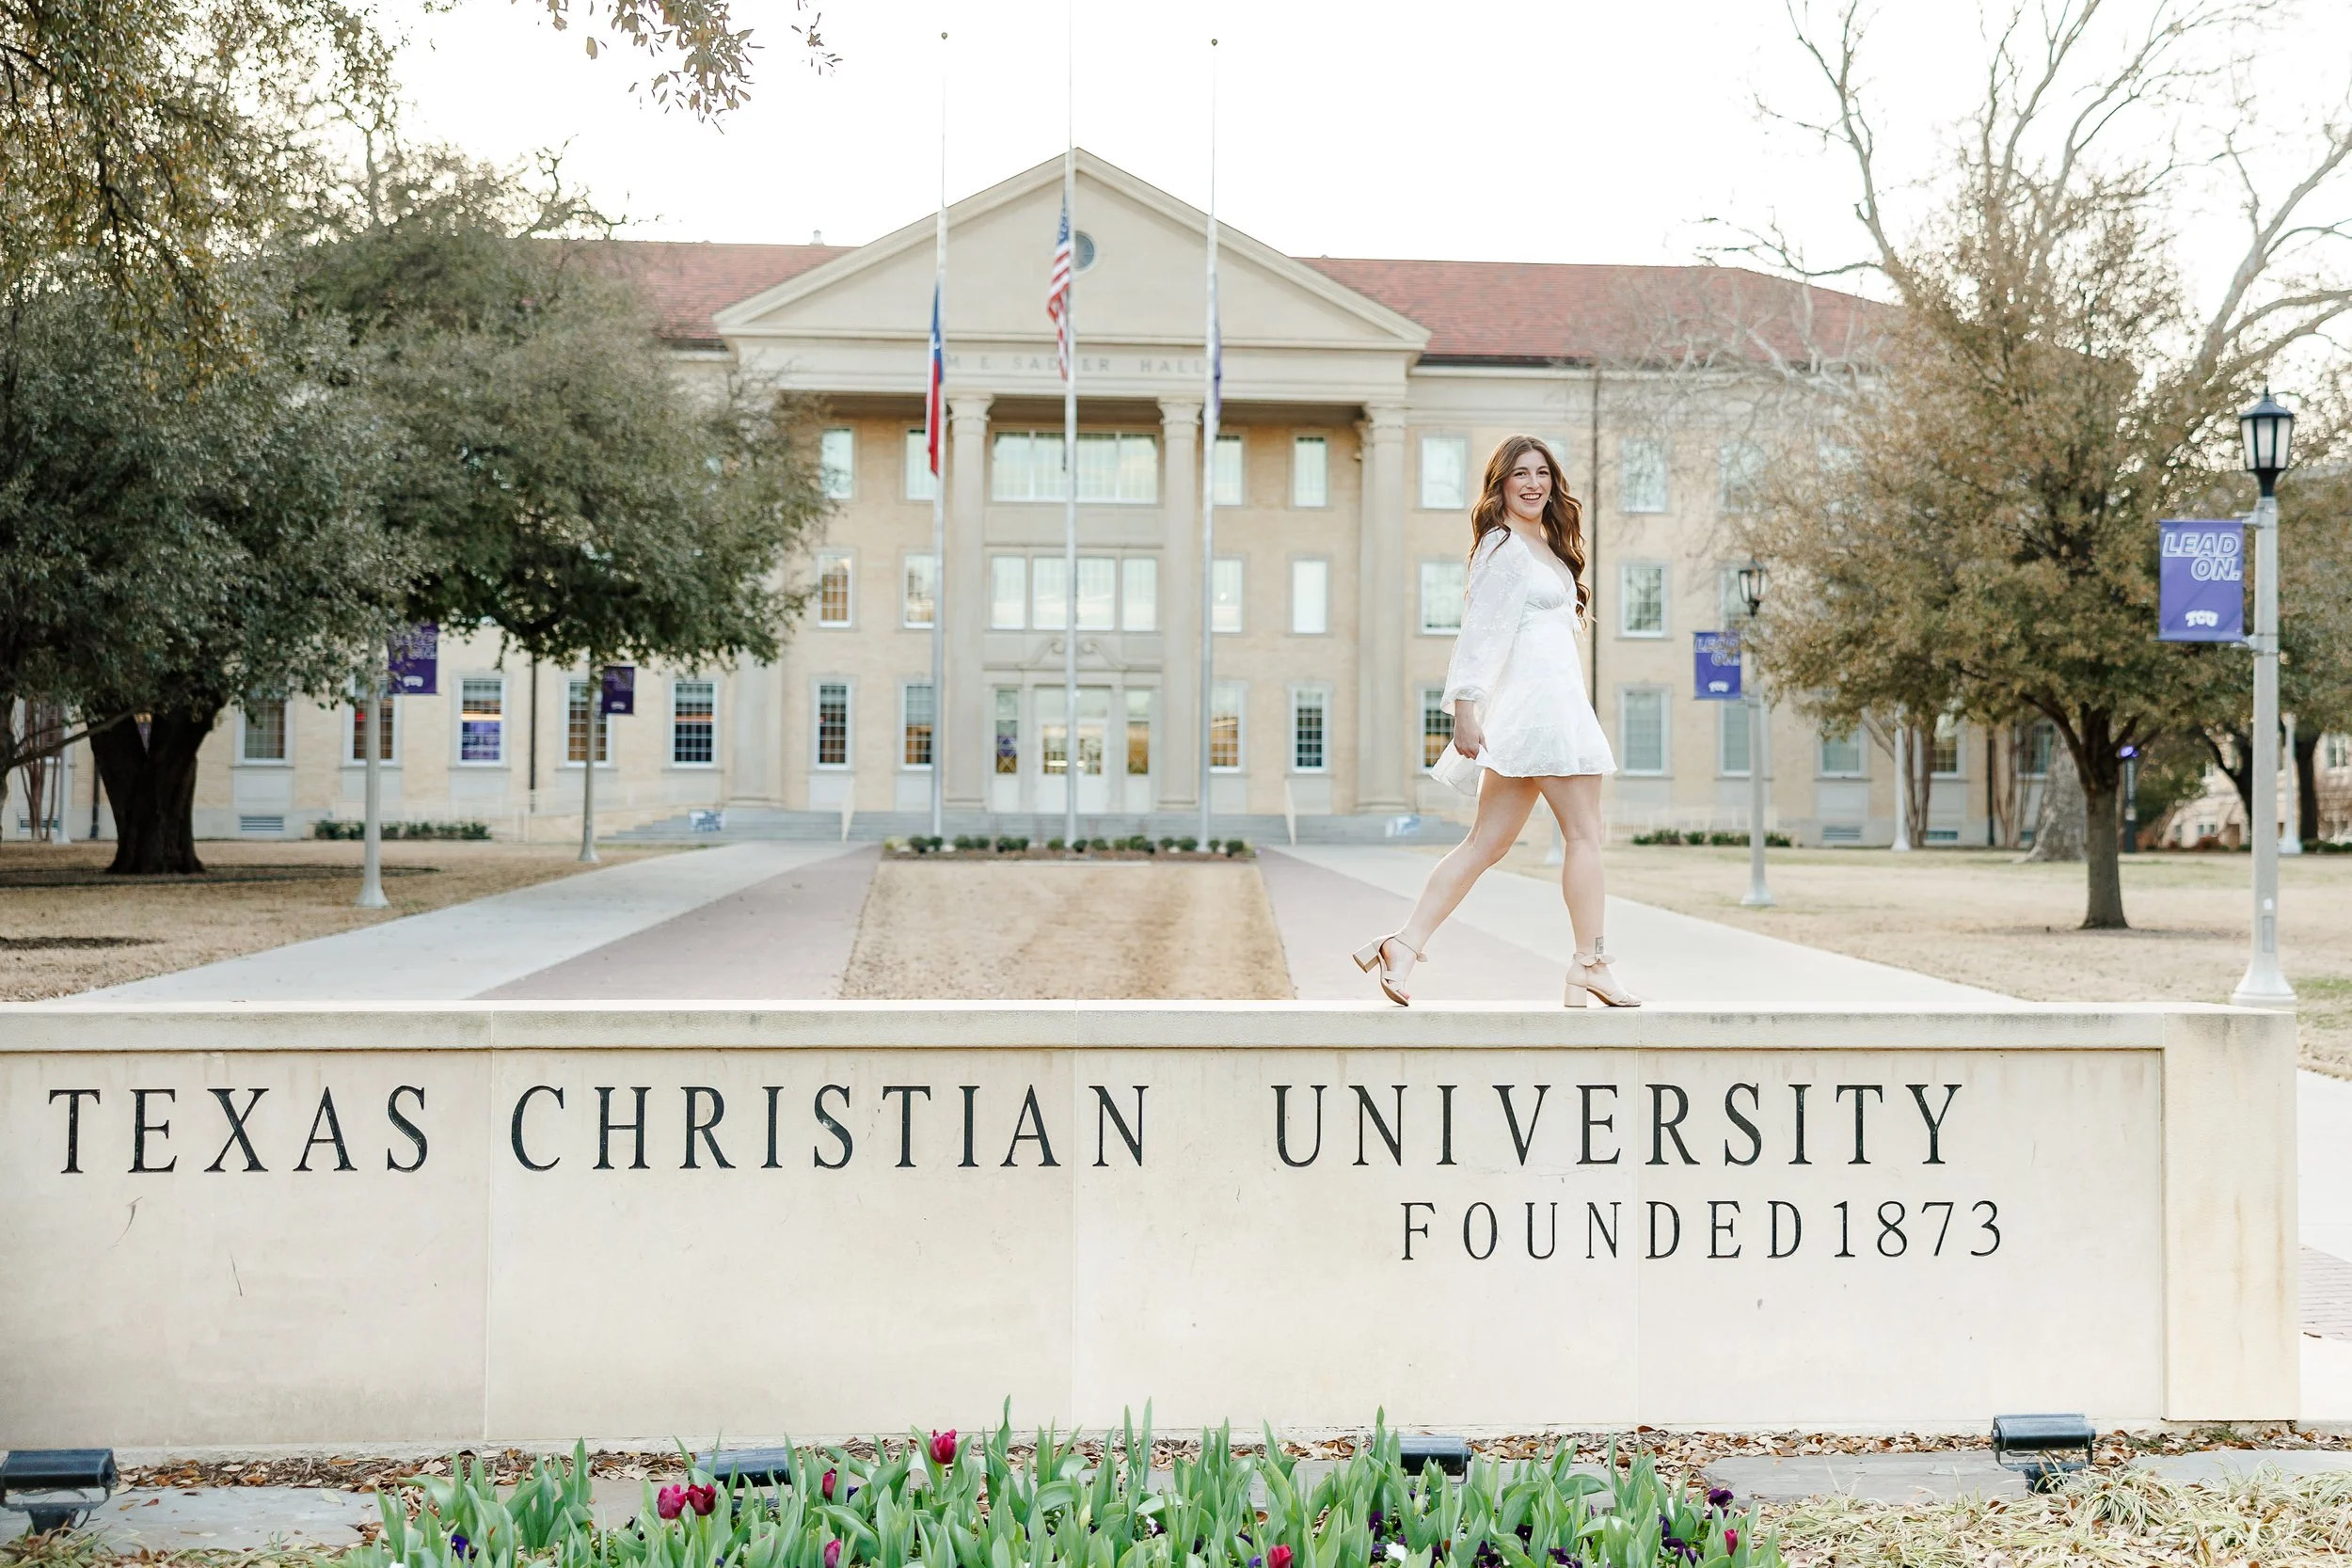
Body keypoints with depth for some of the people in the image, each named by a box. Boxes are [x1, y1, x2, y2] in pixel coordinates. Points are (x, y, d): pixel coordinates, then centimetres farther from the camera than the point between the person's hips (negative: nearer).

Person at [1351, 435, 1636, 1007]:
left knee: (1486, 844, 4)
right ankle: (1590, 967, 1)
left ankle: (1403, 947, 1)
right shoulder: (1503, 546, -7)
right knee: (1585, 835, -4)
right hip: (1540, 705, -9)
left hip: (1554, 702, 9)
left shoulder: (1545, 545, 22)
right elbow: (1479, 631, -13)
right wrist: (1465, 707, -19)